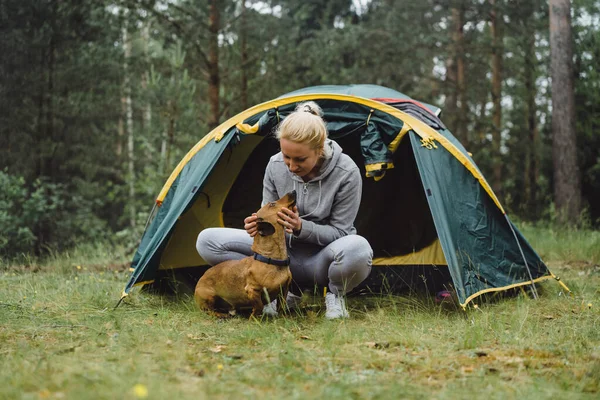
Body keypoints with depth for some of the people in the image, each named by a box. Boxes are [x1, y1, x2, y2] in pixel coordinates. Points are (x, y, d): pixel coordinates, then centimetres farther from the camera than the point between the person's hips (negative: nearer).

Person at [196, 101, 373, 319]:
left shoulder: (346, 173, -21)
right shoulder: (275, 166, -11)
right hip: (286, 253, 4)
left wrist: (301, 227, -33)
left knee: (357, 249, -43)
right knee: (207, 241, -14)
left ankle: (335, 295, -6)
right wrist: (260, 224, -27)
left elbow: (340, 232, -15)